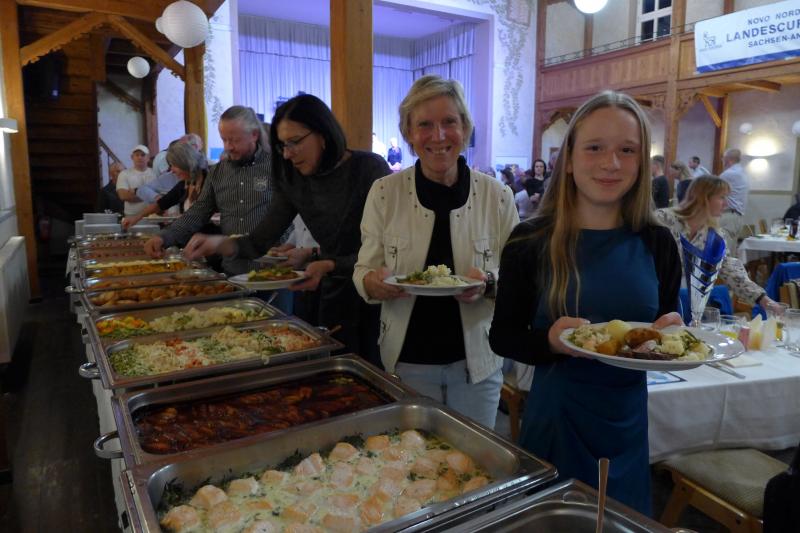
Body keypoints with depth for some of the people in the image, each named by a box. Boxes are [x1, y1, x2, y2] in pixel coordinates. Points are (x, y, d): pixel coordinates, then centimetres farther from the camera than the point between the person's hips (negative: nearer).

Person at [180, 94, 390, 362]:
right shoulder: (294, 181, 1)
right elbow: (260, 241, 0)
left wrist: (330, 265, -27)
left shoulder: (370, 169, -15)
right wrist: (219, 244, -18)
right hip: (334, 293, 5)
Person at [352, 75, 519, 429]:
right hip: (407, 360, 0)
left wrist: (488, 283, -21)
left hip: (477, 361, 1)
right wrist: (375, 282, -23)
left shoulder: (497, 195, -7)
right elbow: (363, 271, -1)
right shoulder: (384, 192, -7)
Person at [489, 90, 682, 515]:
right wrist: (550, 339, -25)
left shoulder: (657, 244, -4)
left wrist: (671, 332, -14)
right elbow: (502, 337, -7)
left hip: (627, 420, 3)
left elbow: (669, 326, 8)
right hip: (556, 417, -2)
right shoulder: (531, 242, -12)